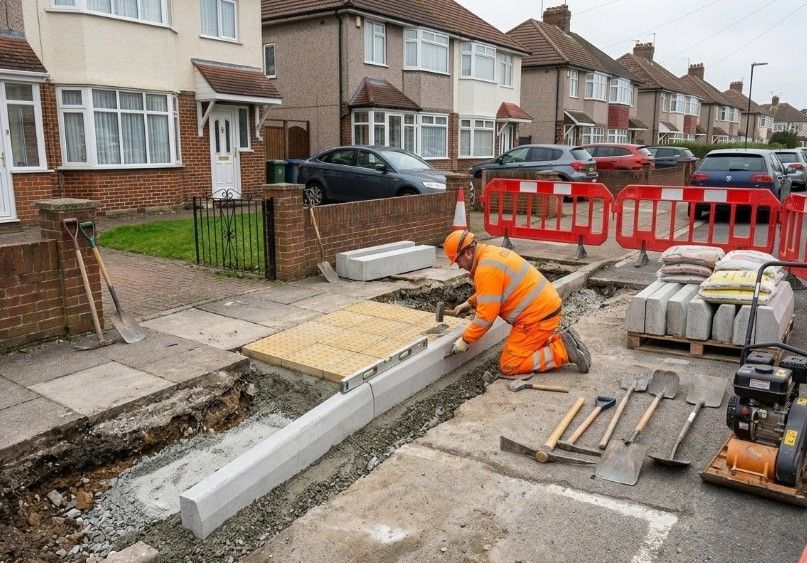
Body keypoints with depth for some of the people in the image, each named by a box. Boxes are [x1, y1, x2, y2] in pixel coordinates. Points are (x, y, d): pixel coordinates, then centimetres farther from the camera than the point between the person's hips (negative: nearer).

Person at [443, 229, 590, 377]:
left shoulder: (486, 270, -21)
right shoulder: (492, 253, 11)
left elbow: (486, 315, -20)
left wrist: (465, 340, -9)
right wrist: (470, 303, 22)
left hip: (537, 317, -10)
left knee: (509, 366, -5)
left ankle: (563, 350, -7)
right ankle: (563, 340, 12)